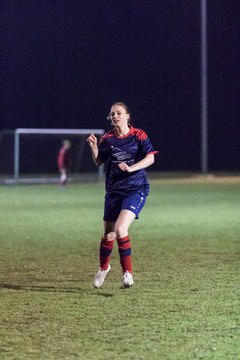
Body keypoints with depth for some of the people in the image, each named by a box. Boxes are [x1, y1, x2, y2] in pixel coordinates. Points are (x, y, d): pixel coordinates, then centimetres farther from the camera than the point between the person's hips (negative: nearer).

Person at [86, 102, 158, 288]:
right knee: (108, 234, 9)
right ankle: (104, 267, 36)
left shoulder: (139, 135, -6)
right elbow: (99, 162, 11)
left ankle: (127, 272, -9)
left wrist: (130, 168, -25)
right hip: (114, 190, 4)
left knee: (120, 229, -23)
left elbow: (150, 158, -12)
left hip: (136, 189, -4)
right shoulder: (107, 139, 4)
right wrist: (94, 146, -7)